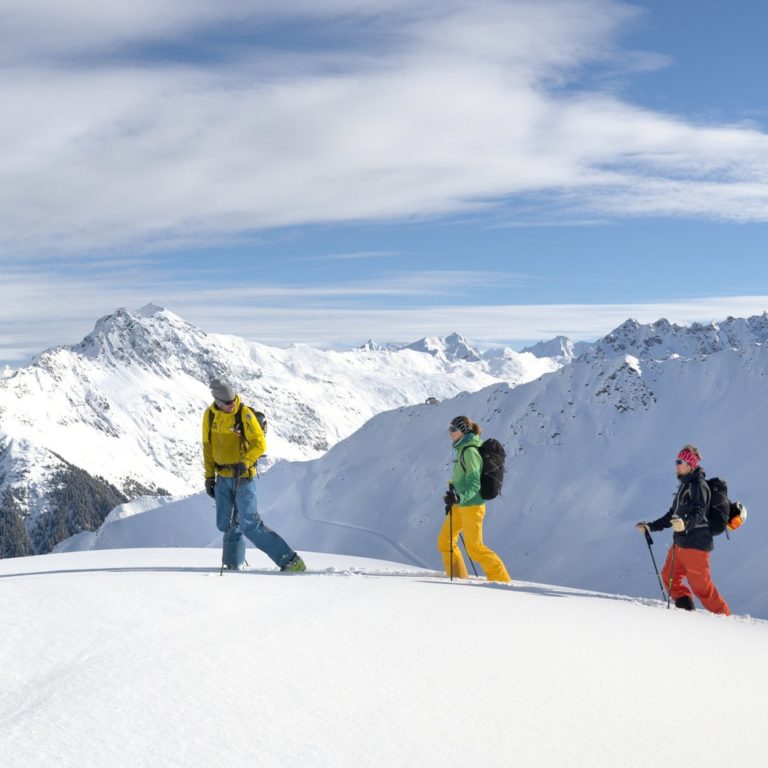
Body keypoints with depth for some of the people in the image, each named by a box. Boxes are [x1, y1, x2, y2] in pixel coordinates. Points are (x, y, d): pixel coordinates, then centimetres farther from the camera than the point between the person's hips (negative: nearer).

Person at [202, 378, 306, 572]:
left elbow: (260, 443, -14)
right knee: (226, 524, 10)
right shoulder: (209, 415, 2)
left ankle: (290, 560, -5)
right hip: (222, 477, 6)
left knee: (250, 524, -9)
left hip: (243, 475, -5)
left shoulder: (244, 413, -14)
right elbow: (208, 446, 11)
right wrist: (209, 476, 9)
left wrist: (244, 462, -29)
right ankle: (234, 563, 28)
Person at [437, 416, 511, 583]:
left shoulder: (470, 451, -18)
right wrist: (453, 499, 25)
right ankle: (458, 578, 17)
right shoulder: (463, 449, 11)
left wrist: (459, 498, -38)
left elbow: (474, 483, -23)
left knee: (474, 547, -4)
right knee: (444, 542, 9)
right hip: (460, 504, 10)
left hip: (471, 505, -10)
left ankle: (501, 578, 7)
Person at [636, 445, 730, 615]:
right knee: (668, 576, 9)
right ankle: (686, 609, 15)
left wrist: (685, 524, -45)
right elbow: (673, 515, 25)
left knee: (701, 585, -6)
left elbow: (698, 513, -25)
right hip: (681, 542, 10)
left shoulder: (698, 485, -10)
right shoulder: (685, 486, 19)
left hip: (695, 543, -10)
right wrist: (650, 526, 23)